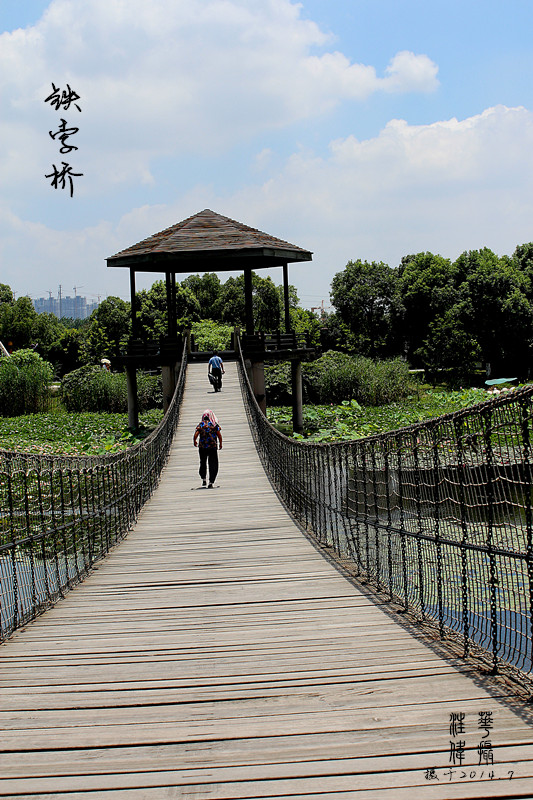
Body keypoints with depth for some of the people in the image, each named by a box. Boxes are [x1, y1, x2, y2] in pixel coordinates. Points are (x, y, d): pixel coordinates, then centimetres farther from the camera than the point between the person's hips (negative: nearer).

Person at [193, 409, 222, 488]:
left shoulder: (201, 424, -3)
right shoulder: (215, 424, -3)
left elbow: (195, 435, -10)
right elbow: (219, 436, -4)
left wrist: (194, 442, 10)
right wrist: (220, 444, 12)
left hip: (202, 447, 1)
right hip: (213, 447, -1)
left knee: (203, 463, 23)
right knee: (213, 465, 2)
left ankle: (203, 478, 25)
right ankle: (211, 482, -8)